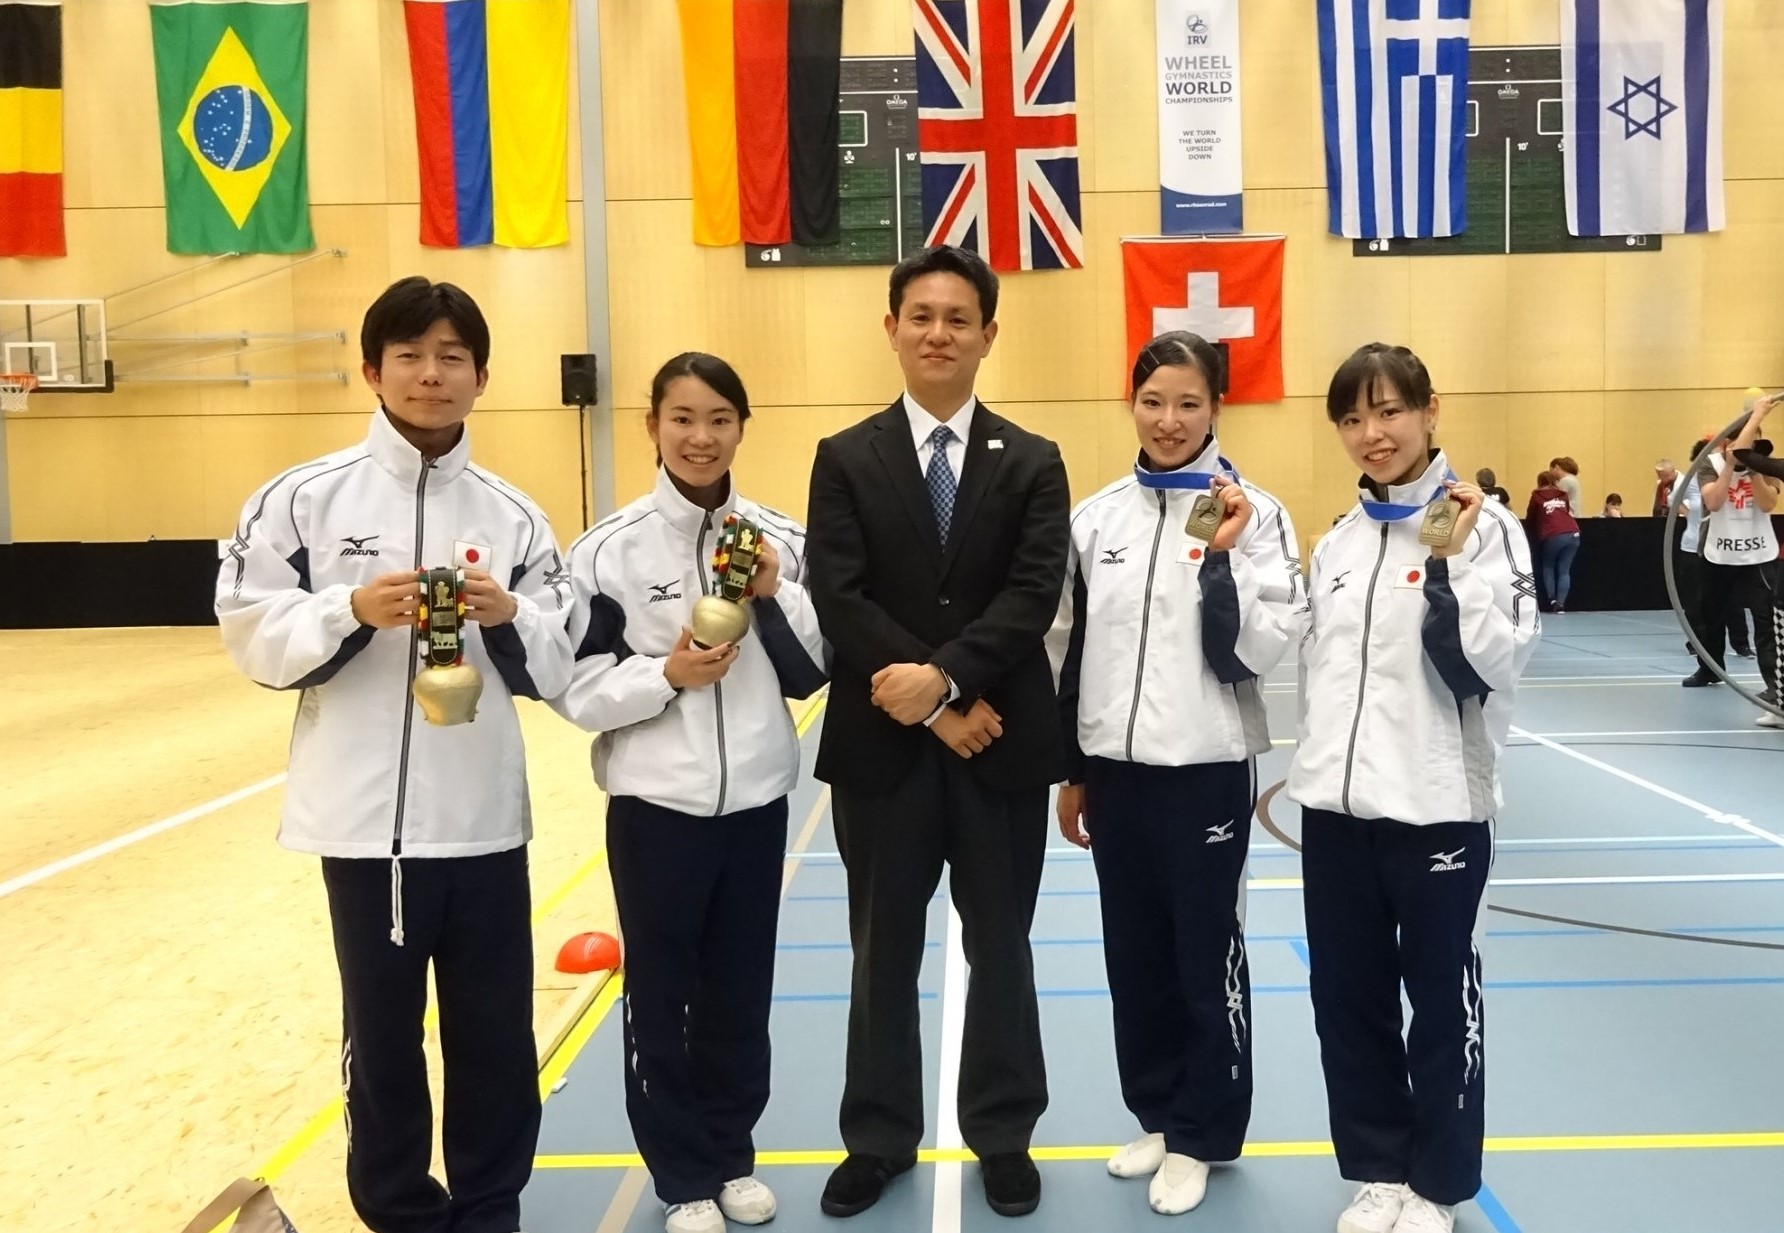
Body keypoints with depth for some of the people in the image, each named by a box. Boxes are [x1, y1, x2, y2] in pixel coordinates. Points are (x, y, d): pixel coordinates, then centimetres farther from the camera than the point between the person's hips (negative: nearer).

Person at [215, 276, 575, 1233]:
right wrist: (350, 611, -18)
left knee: (496, 1032, 11)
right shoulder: (304, 498, -1)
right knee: (382, 1033, 13)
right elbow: (253, 634, -3)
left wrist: (508, 618, -15)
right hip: (362, 815, -1)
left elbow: (554, 670, 4)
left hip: (483, 815, 2)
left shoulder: (512, 514, 5)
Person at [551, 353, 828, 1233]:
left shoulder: (780, 539, -1)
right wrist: (666, 674, -22)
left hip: (756, 799, 2)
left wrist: (776, 595, -14)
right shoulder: (610, 548, -9)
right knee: (660, 996, 10)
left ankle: (732, 1156, 36)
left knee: (741, 993, 16)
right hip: (655, 804, -2)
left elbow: (809, 675, 1)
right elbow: (577, 688, -7)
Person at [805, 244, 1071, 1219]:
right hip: (881, 743, 0)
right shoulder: (844, 459, 3)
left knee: (999, 947, 12)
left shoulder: (1032, 463, 4)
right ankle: (879, 1138, 30)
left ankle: (1004, 1137, 29)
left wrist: (945, 675, -22)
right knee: (883, 952, 12)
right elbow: (839, 600, -8)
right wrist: (935, 707, -15)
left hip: (1003, 741, 0)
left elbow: (1034, 597, -8)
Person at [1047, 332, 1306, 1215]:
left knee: (1206, 956, 8)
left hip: (1207, 767, -4)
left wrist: (1223, 557, -21)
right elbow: (1071, 650, 9)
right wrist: (1069, 771, 10)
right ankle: (1157, 1115, 33)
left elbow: (1255, 653, -12)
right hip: (1114, 767, 4)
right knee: (1134, 955, 15)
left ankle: (1201, 1135, 25)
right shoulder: (1095, 517, 5)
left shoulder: (1252, 513, -7)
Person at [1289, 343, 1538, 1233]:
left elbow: (1491, 665, -15)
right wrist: (1318, 777, 14)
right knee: (1347, 998, 13)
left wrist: (1448, 565, -21)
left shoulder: (1483, 524, -6)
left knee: (1442, 1002, 9)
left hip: (1436, 805, -5)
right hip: (1335, 807, 5)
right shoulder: (1337, 543, 10)